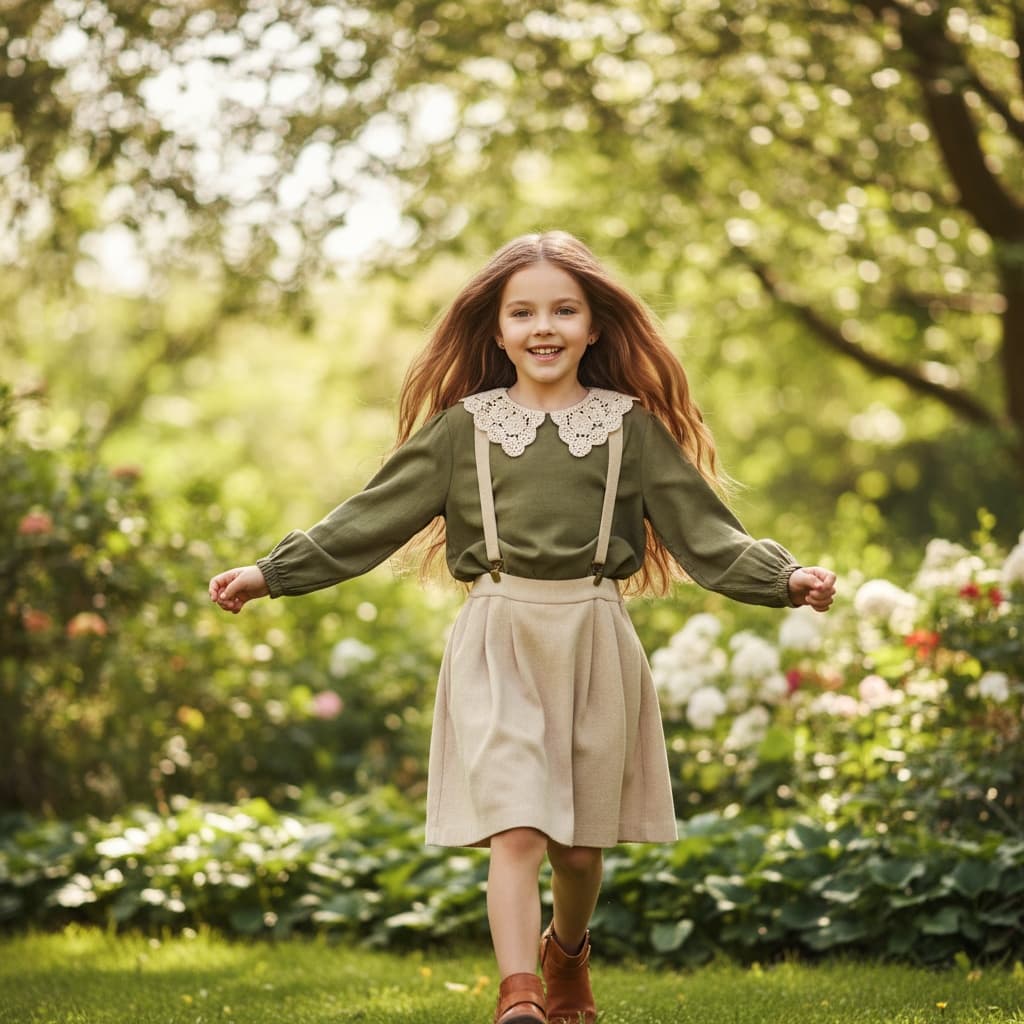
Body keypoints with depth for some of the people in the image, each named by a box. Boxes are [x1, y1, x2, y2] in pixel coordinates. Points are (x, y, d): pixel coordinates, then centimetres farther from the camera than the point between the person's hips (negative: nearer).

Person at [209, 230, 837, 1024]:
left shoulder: (631, 428, 5)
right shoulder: (462, 428, 4)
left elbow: (705, 532, 2)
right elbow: (370, 521, 5)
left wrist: (785, 577, -12)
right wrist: (272, 573, -1)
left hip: (594, 641, 1)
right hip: (498, 640, -1)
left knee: (580, 842, 11)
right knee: (514, 829, -14)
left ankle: (568, 953, 41)